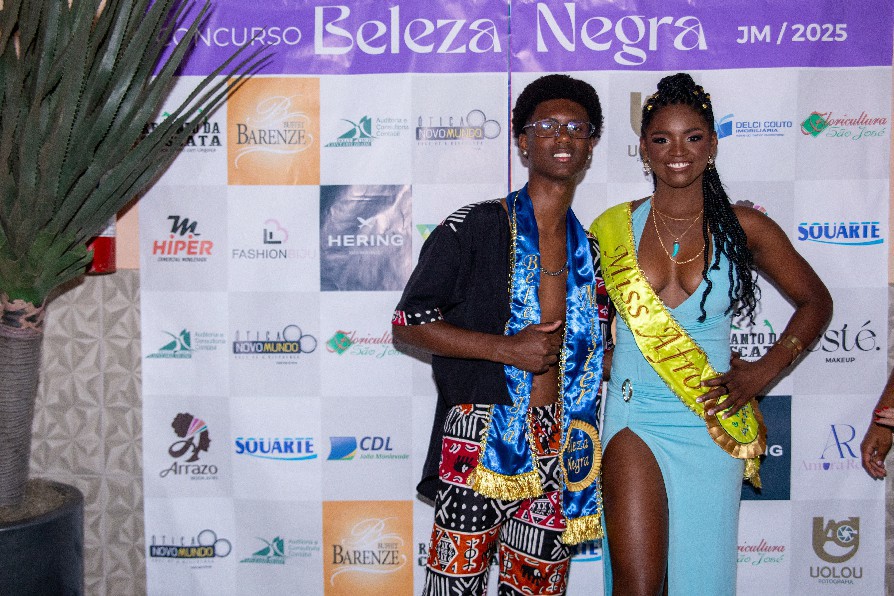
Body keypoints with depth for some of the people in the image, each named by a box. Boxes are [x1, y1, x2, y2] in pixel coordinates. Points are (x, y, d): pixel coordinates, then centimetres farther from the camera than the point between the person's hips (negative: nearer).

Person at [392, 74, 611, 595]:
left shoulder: (590, 252, 14)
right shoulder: (475, 228, -2)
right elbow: (409, 321, -6)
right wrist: (506, 348, -13)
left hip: (557, 451, 5)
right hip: (483, 444, -4)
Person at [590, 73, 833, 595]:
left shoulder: (743, 228, 2)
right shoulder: (613, 228, 2)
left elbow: (816, 301, 13)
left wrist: (765, 371, 2)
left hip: (712, 422, 1)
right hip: (634, 418, -1)